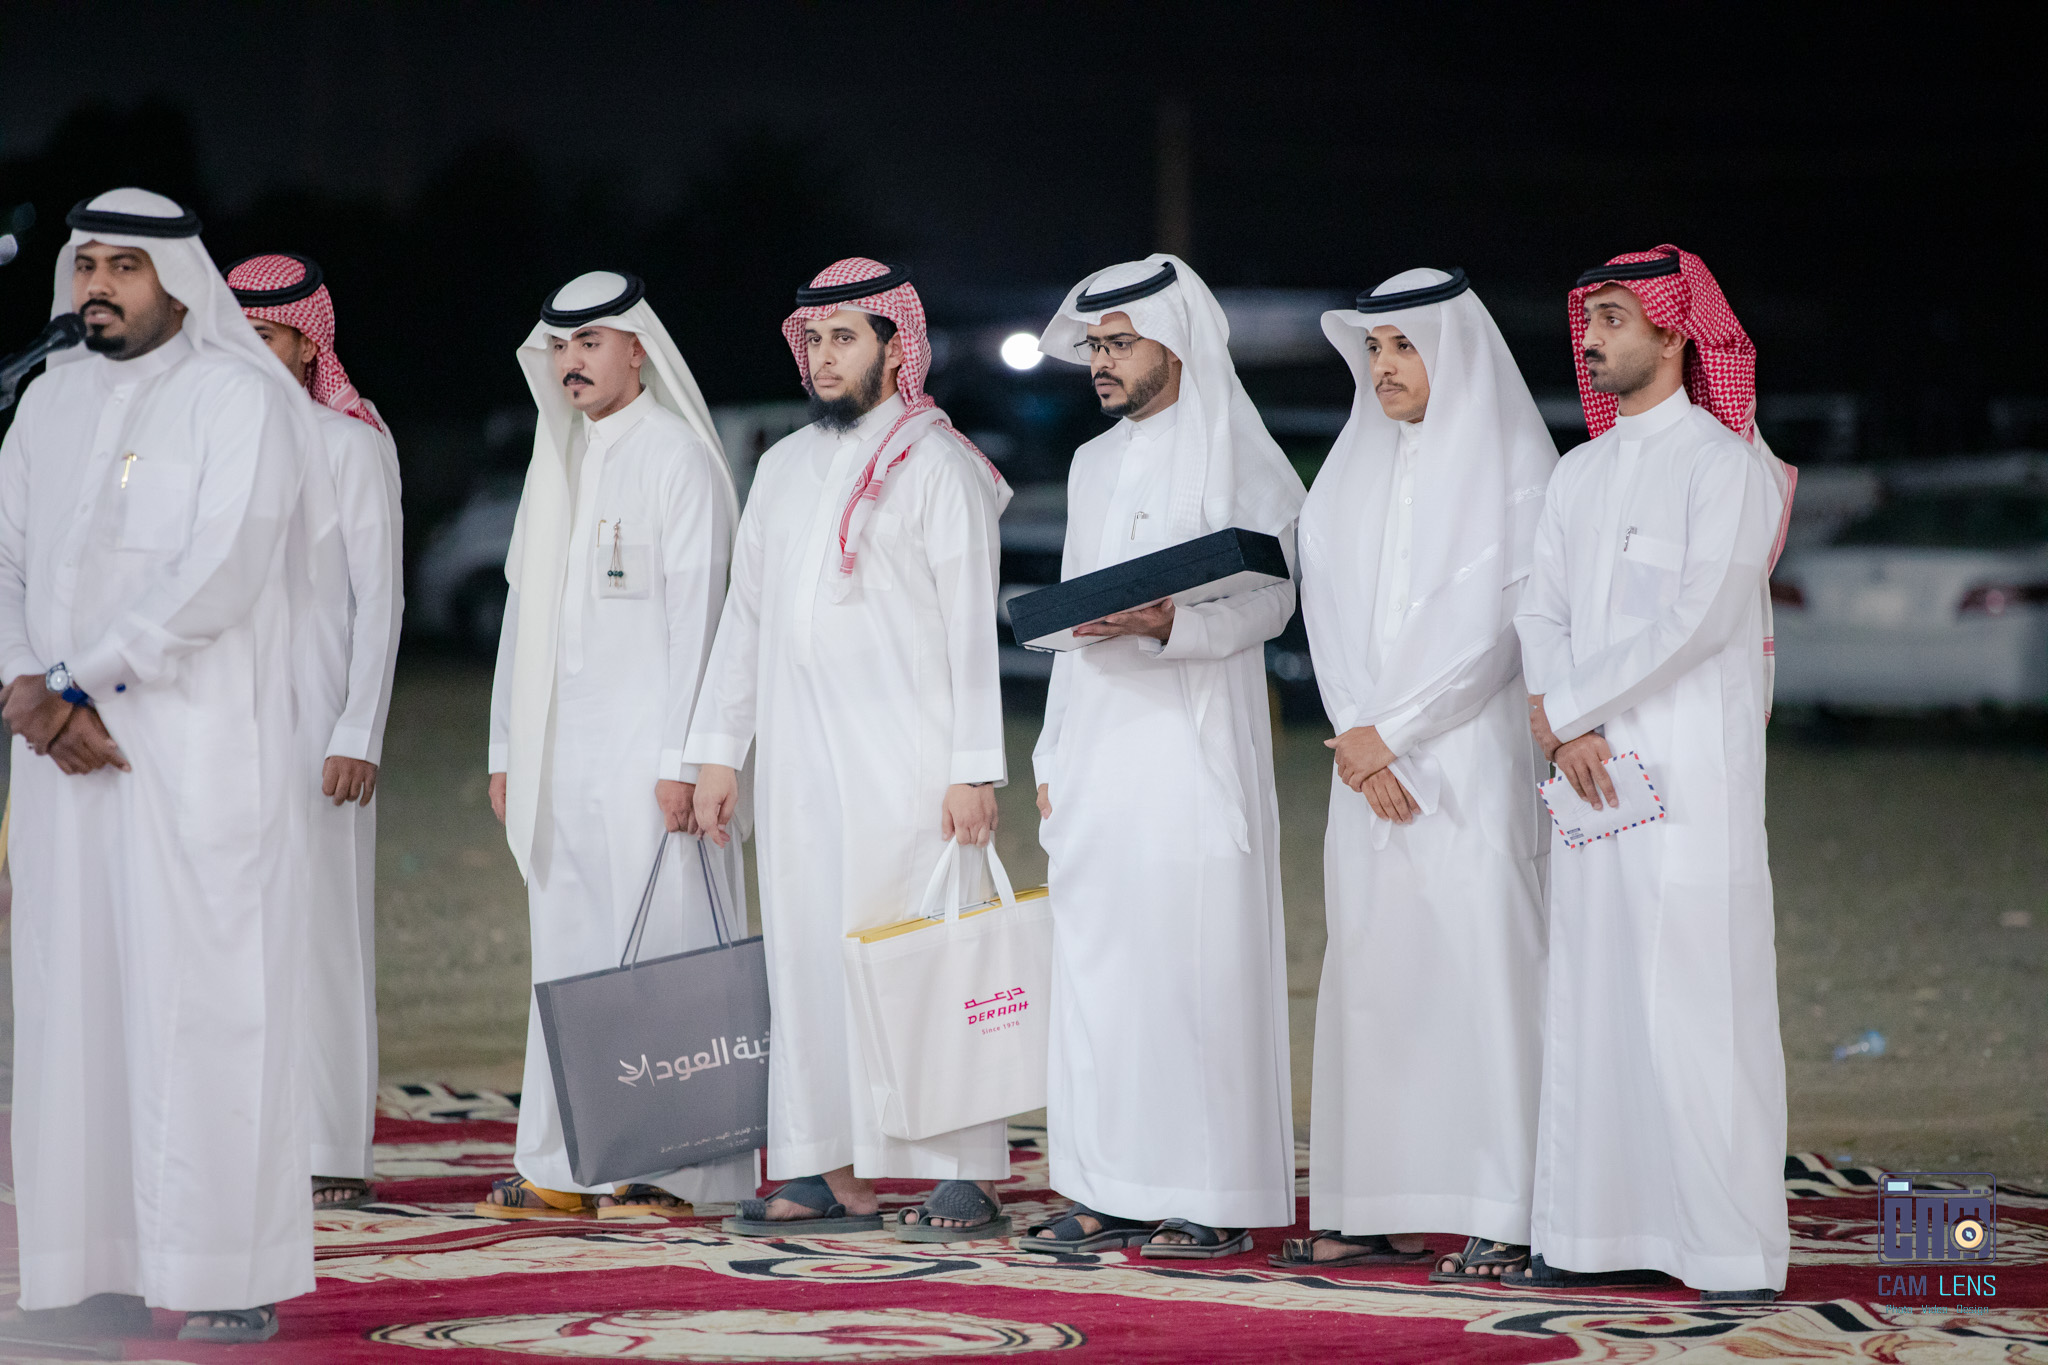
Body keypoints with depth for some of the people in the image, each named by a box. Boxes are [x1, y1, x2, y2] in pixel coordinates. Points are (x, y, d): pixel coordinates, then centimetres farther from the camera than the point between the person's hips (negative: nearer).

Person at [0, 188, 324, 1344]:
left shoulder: (239, 398, -4)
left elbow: (219, 579, -14)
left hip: (202, 756, -6)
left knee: (204, 998, -7)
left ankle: (236, 1280, -4)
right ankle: (105, 1268, 6)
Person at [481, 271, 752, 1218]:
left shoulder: (677, 457, -5)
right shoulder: (560, 463, 17)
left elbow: (698, 615, -11)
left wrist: (681, 758, -16)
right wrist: (507, 749, 16)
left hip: (645, 751, -7)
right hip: (561, 757, 7)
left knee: (655, 945, -7)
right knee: (568, 953, 6)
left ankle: (665, 1168, -4)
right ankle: (567, 1167, 8)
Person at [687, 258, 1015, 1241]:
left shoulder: (937, 466, -2)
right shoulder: (784, 467, 16)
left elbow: (972, 624, -6)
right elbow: (745, 615, 19)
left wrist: (974, 769, -12)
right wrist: (717, 750, 13)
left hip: (904, 752, -6)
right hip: (799, 755, 6)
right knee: (807, 949, 3)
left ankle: (966, 1173, -5)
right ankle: (836, 1173, 7)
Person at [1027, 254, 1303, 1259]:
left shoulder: (1238, 460, -1)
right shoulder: (1094, 466, 20)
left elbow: (1267, 600, -10)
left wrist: (1168, 625, -28)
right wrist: (1051, 757, 16)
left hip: (1192, 750, -7)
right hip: (1096, 752, 7)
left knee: (1194, 965, -8)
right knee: (1094, 966, 3)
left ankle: (1212, 1199, -5)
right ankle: (1114, 1192, 8)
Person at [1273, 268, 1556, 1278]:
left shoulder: (1508, 464, -3)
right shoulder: (1355, 467, 16)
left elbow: (1491, 624, -10)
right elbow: (1330, 610, 10)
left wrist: (1390, 731, -11)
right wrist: (1356, 737, -4)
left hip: (1469, 759, -6)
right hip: (1369, 765, 6)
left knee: (1480, 966, -9)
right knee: (1369, 975, 3)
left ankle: (1501, 1217, -8)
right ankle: (1375, 1212, 6)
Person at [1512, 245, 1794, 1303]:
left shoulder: (1727, 465, -4)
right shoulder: (1581, 472, 17)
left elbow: (1699, 617, -14)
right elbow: (1540, 609, 11)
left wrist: (1566, 705, -10)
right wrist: (1568, 727, -8)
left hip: (1690, 773, -7)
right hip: (1593, 775, 7)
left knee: (1699, 1008, -9)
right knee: (1591, 1004, 5)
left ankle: (1737, 1253, -7)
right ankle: (1599, 1234, 10)